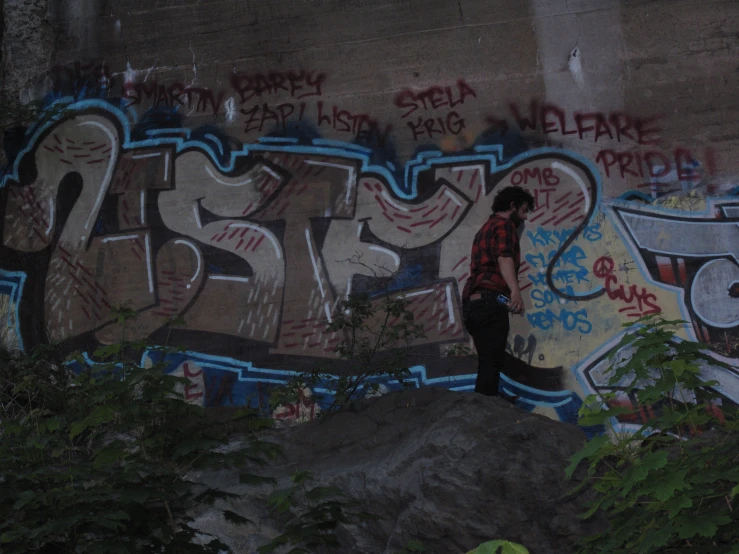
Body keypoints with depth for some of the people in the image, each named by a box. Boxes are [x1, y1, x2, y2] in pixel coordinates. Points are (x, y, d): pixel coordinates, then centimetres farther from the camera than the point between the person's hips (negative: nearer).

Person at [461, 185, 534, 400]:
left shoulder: (486, 228, 29)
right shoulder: (504, 225, -1)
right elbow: (504, 258, -22)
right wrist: (515, 290, -39)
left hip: (473, 302, 9)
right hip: (490, 303, -9)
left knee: (488, 362, 16)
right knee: (491, 364, -12)